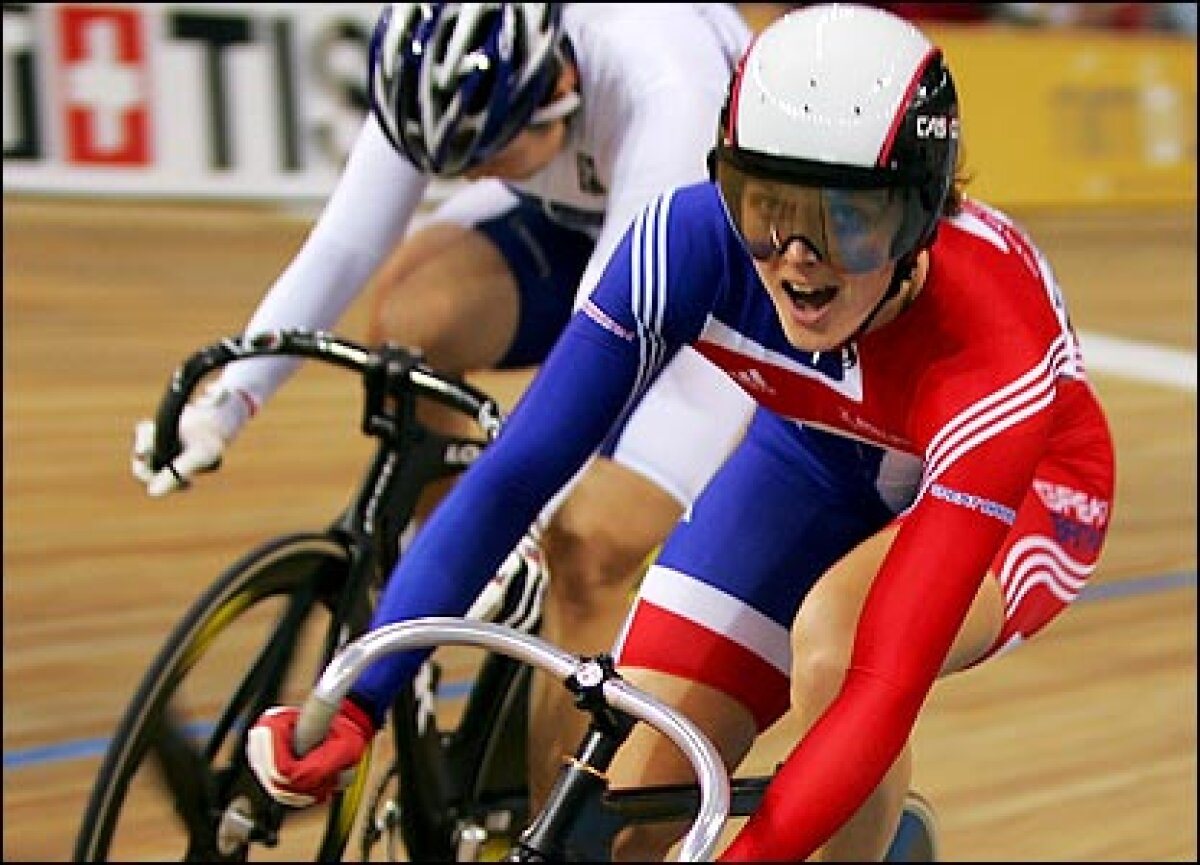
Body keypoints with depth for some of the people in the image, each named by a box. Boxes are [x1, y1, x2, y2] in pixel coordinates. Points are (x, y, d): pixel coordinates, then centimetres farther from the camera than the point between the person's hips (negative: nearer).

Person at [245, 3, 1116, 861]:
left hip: (1023, 485, -3)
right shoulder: (695, 241, -33)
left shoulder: (991, 350, -40)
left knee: (837, 636, -37)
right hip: (818, 459, 3)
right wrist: (353, 702, -40)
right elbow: (516, 469, -31)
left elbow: (891, 682, -45)